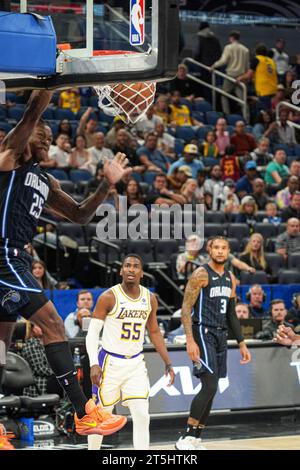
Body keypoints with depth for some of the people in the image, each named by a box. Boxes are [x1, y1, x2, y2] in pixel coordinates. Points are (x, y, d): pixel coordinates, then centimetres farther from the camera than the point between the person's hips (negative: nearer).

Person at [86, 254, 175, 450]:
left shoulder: (150, 299, 2)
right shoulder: (109, 297, -12)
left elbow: (154, 332, 15)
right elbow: (93, 332, -11)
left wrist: (168, 363, 10)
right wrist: (94, 364, -23)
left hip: (136, 363, 3)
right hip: (110, 362, -3)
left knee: (142, 416, -6)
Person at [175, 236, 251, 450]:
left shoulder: (230, 278, 13)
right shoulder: (201, 274, -10)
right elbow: (186, 308, -14)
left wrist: (242, 344, 17)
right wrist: (190, 340, -24)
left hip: (221, 336, 8)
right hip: (203, 334, -8)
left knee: (211, 390, 7)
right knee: (210, 387, -17)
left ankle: (195, 440, 13)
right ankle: (186, 439, -14)